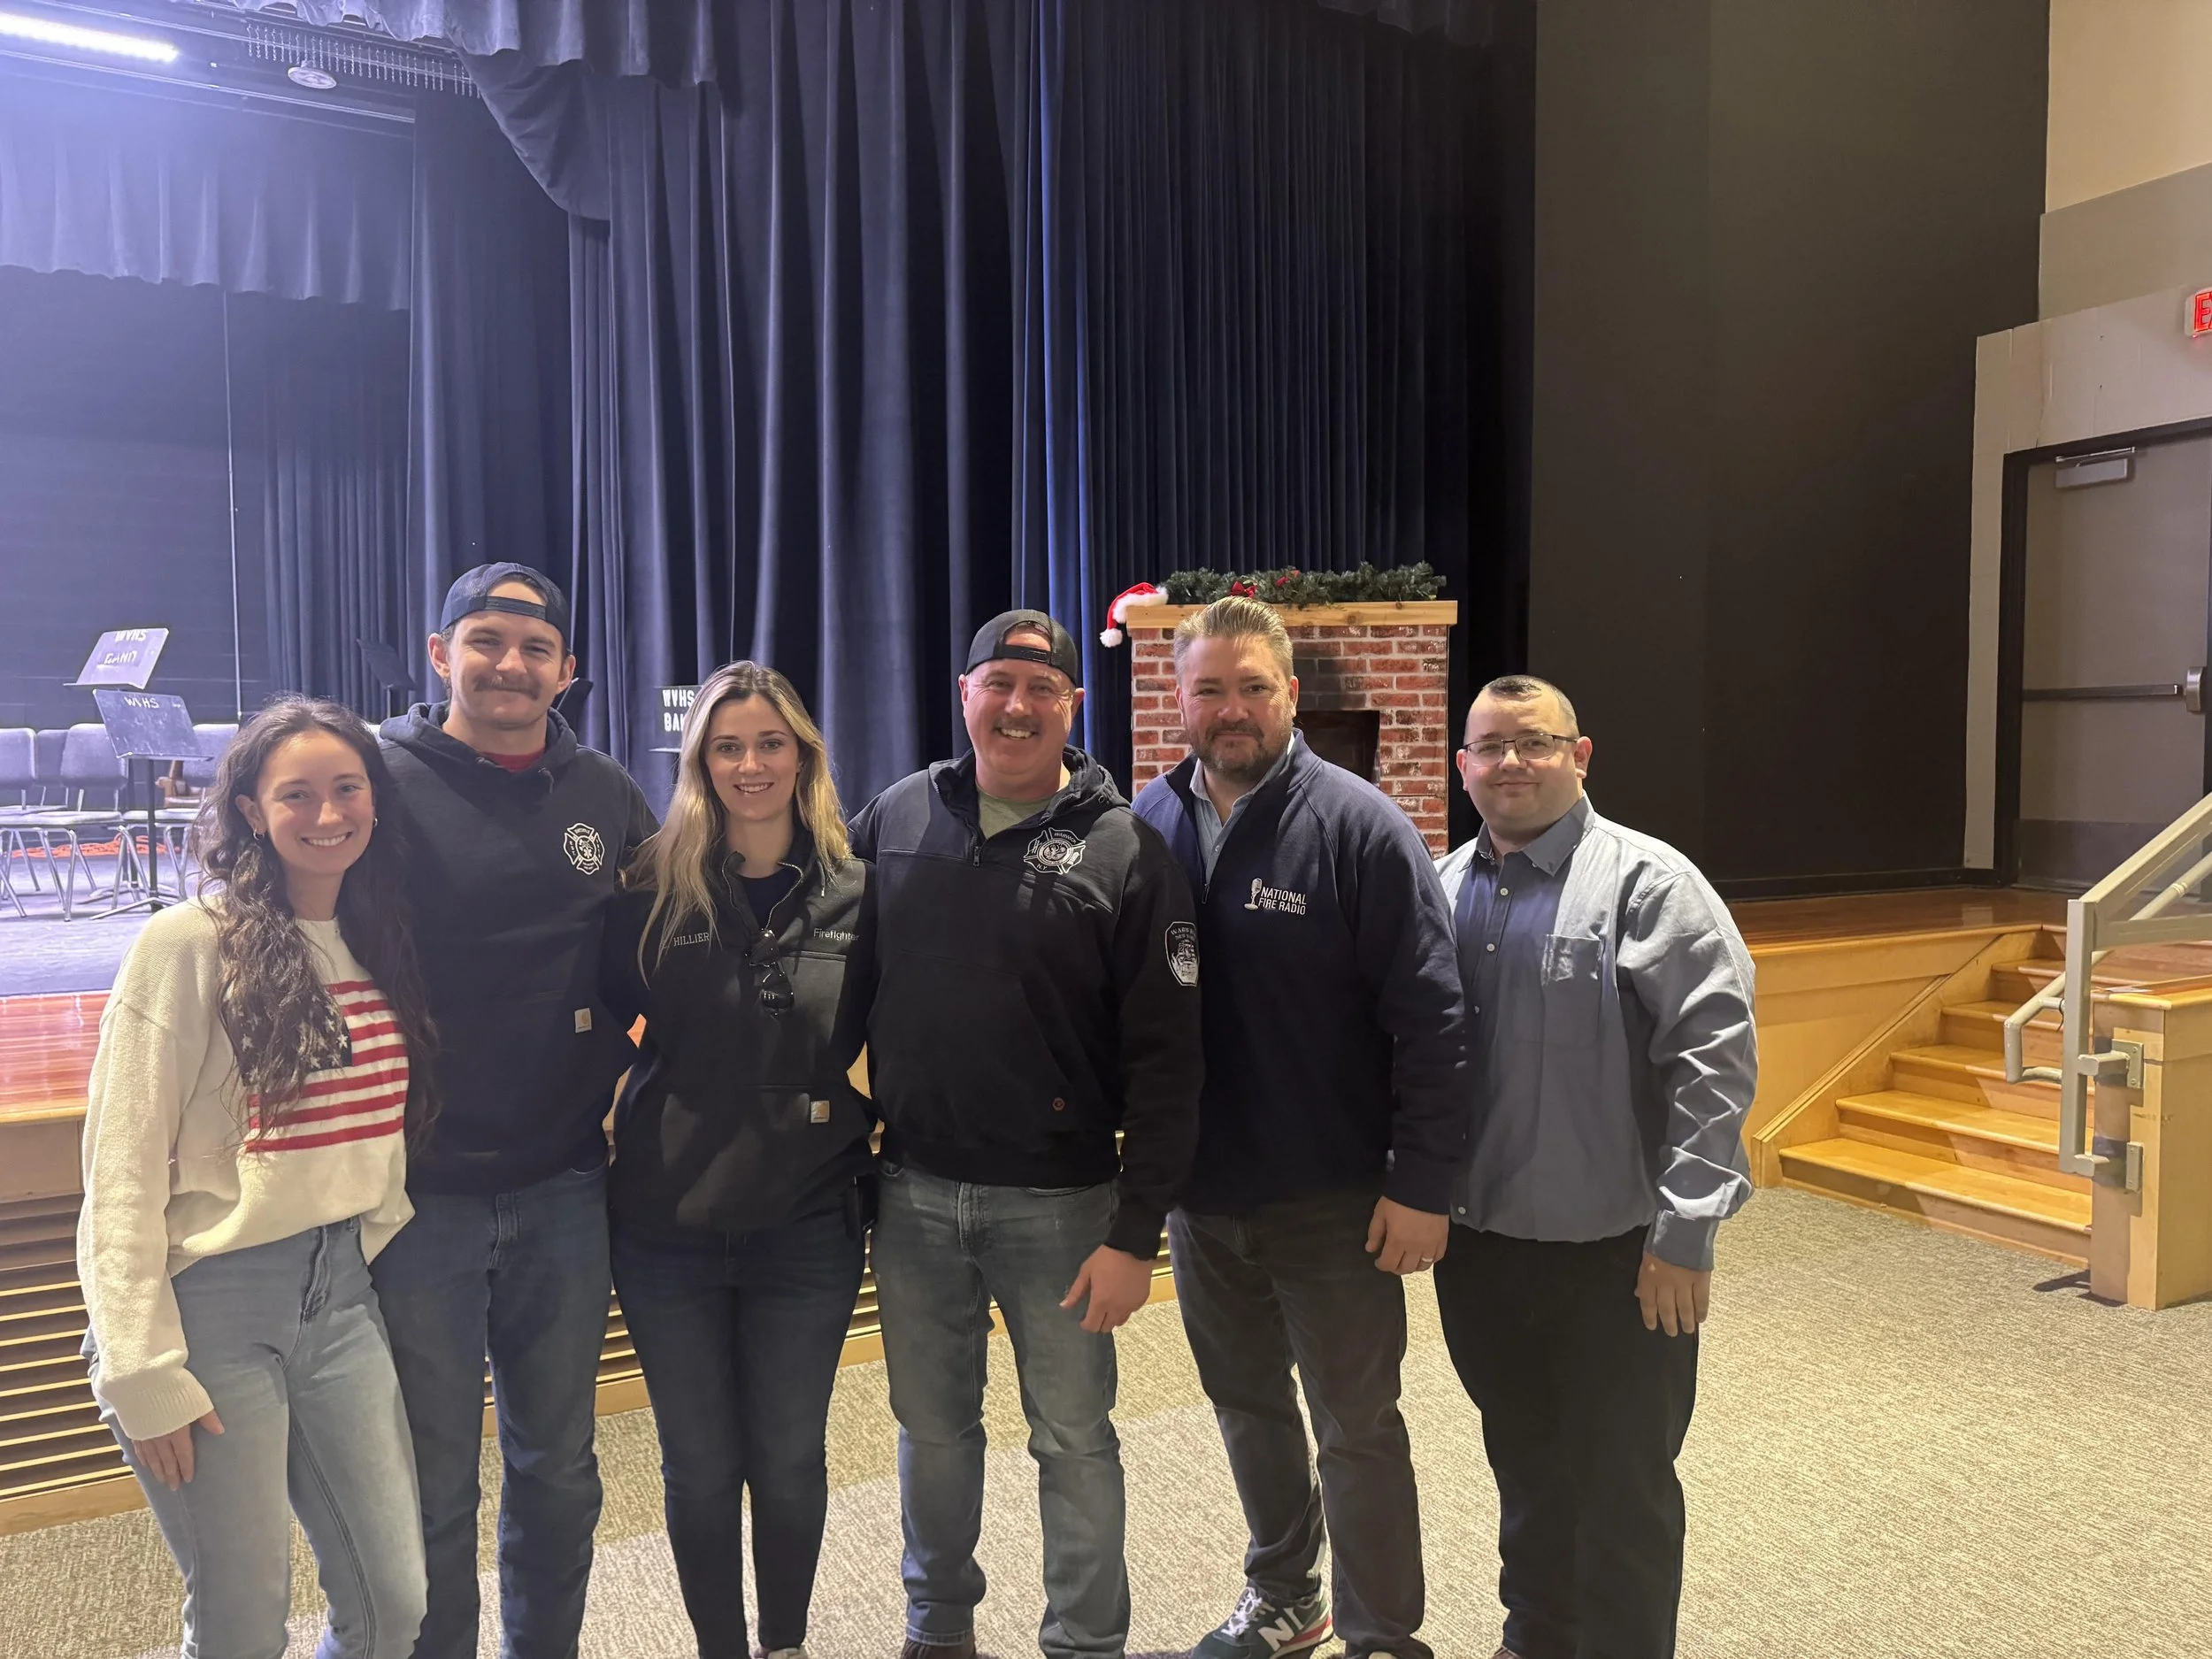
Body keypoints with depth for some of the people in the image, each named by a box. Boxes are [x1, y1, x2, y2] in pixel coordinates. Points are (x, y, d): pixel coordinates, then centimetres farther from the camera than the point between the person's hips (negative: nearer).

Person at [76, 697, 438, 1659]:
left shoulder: (382, 945, 8)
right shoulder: (187, 946, -11)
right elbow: (121, 1172, -11)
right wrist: (143, 1374, -13)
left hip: (342, 1290, 5)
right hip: (217, 1300, -5)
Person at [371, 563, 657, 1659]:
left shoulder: (607, 796, 4)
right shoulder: (382, 782, -7)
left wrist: (614, 1059, 6)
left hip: (565, 1188, 4)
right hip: (421, 1190, -3)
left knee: (558, 1464, 18)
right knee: (431, 1485, 10)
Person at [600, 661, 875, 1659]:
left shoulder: (854, 895, -2)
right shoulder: (656, 888, -4)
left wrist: (878, 1171, 2)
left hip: (808, 1228, 0)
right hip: (667, 1225, 0)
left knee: (789, 1459, 14)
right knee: (701, 1467, 12)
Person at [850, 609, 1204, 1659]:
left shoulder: (1123, 852, -8)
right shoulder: (896, 819, 3)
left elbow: (1165, 1060, -9)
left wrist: (1136, 1234, -12)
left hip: (1058, 1204, -3)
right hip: (913, 1192, 3)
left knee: (1074, 1440, 9)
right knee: (932, 1427, 18)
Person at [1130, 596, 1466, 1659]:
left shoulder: (1358, 826, -13)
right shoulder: (1146, 825, 0)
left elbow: (1431, 1019, -14)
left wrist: (1422, 1185, -16)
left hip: (1332, 1202, -4)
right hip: (1199, 1194, 5)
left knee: (1358, 1430, 10)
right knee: (1246, 1405, 21)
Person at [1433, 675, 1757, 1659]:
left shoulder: (1646, 882, -10)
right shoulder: (1443, 889, 7)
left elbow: (1717, 1056, -15)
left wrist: (1684, 1231, -17)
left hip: (1615, 1256, -5)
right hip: (1476, 1247, 5)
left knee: (1620, 1492, 9)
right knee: (1525, 1471, 22)